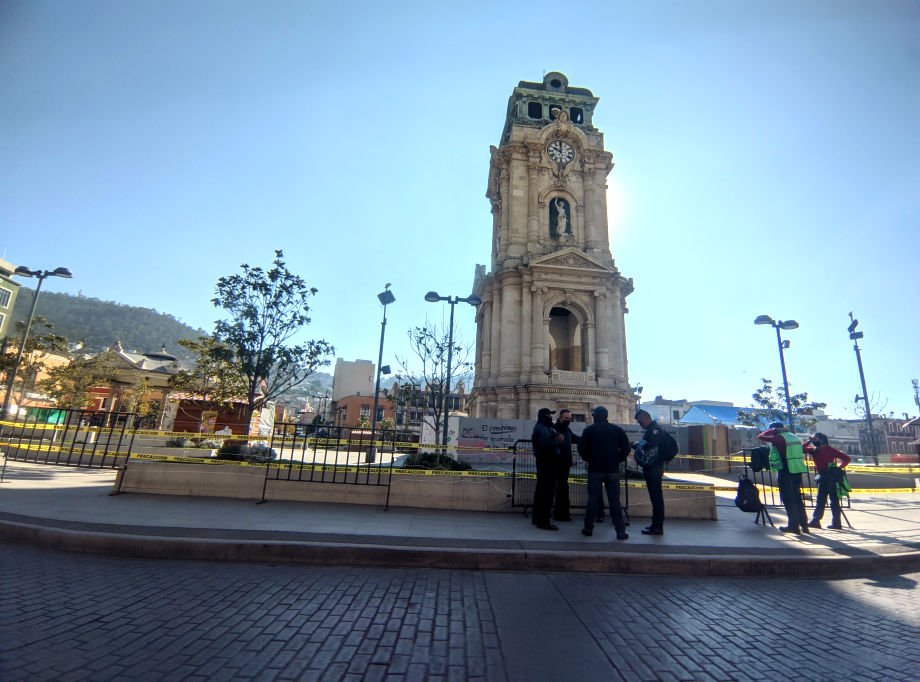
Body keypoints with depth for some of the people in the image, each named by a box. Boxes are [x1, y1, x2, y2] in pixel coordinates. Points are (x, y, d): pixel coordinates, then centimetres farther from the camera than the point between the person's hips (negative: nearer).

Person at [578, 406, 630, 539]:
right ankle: (620, 531, 6)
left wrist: (589, 459, 7)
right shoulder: (617, 430, 4)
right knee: (615, 501, 6)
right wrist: (617, 460, 9)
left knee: (593, 499, 5)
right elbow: (626, 448, 0)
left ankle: (588, 528, 11)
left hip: (595, 469, -1)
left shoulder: (589, 430, -3)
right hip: (613, 470, 2)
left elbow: (582, 448, -8)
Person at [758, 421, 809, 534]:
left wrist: (772, 430, 0)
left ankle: (793, 525, 4)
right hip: (797, 471, 7)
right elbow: (802, 454, 19)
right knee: (797, 498, 16)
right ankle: (804, 524, 19)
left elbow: (761, 436, -7)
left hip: (785, 472, -7)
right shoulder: (794, 437, 13)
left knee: (788, 500, 1)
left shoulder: (779, 437, -10)